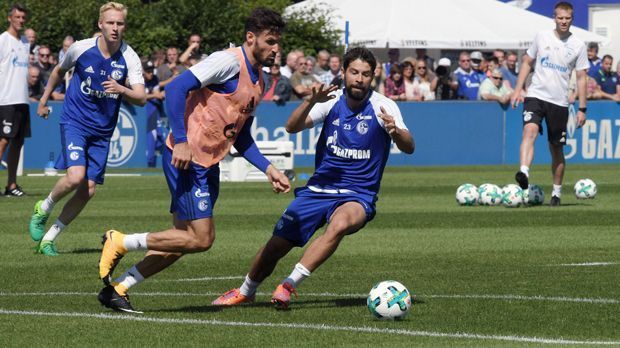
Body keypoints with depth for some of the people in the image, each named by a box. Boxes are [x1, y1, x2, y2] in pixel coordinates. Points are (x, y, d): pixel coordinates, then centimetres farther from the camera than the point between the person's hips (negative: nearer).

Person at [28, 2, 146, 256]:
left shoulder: (129, 58, -8)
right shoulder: (81, 49, -9)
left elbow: (141, 98, -15)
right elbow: (59, 71, 13)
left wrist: (120, 89, -34)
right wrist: (44, 100, 20)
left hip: (102, 131, 3)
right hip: (74, 122, -3)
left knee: (88, 190, -2)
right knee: (75, 177, -24)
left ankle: (49, 238, 14)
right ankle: (43, 210, 5)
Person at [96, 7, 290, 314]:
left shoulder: (257, 81, 17)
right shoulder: (230, 62, -12)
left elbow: (241, 137, 25)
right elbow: (176, 88, -20)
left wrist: (268, 169, 14)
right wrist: (180, 141, -25)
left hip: (208, 164, 10)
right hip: (185, 159, -10)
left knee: (184, 239, 8)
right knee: (201, 239, -13)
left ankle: (116, 289, 15)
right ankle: (120, 243, -1)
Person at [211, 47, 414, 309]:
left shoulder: (383, 107, -10)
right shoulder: (331, 100, -2)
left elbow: (409, 148, -21)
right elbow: (292, 127, -13)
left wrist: (395, 131, -44)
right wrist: (311, 102, -31)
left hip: (358, 196, -3)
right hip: (319, 189, 3)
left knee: (339, 224, -37)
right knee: (275, 246, 0)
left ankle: (289, 285, -30)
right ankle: (245, 292, 29)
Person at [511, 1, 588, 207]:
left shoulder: (578, 46, 2)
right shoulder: (542, 37, 4)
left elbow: (581, 77, 4)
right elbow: (527, 62, 14)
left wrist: (582, 109, 0)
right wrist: (518, 90, 5)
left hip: (559, 102, 0)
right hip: (536, 95, 0)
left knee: (557, 149, 7)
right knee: (530, 130, -28)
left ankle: (557, 193, 20)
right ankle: (524, 173, -43)